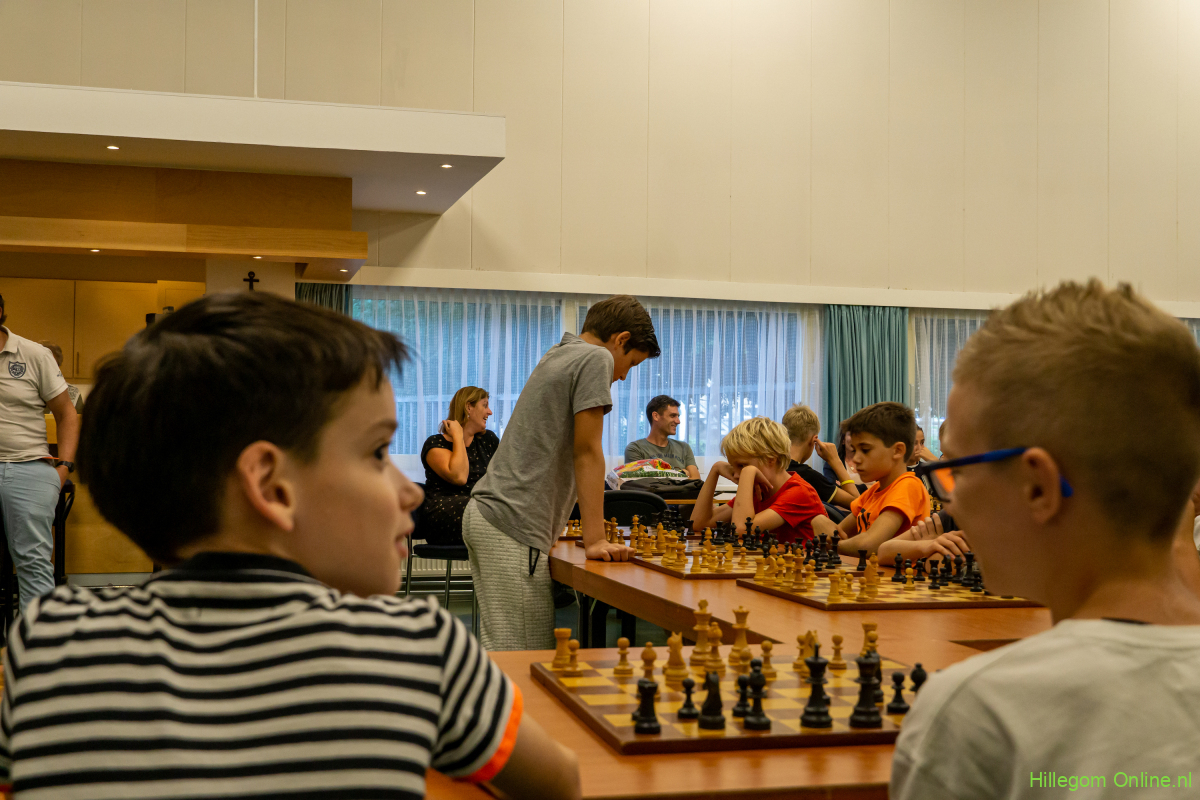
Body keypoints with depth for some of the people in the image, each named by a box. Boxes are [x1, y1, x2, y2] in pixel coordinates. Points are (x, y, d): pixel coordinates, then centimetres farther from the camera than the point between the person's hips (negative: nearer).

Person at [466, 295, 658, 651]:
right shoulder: (596, 359, -5)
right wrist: (595, 539, -11)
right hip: (514, 527, -10)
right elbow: (587, 453, -11)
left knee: (497, 647, 11)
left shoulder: (556, 356, 23)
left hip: (486, 512, 10)